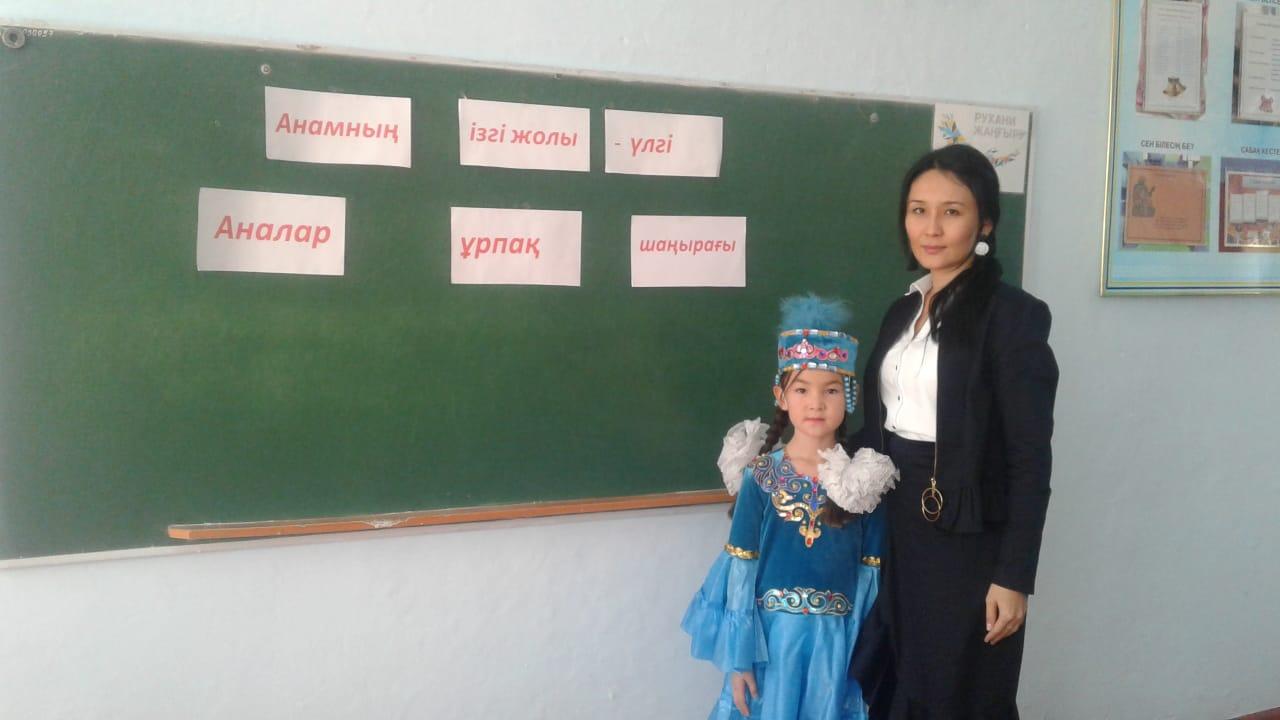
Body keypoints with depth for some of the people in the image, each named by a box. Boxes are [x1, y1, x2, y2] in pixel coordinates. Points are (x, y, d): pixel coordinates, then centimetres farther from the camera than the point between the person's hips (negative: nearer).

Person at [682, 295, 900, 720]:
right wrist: (737, 655, -6)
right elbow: (740, 569, -5)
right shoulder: (760, 477, -6)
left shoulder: (864, 481, -1)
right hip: (772, 636, -1)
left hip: (838, 641, 1)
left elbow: (872, 575, 3)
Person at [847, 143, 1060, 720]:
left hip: (968, 537, -7)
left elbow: (1030, 460, -15)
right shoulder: (904, 308, 9)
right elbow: (881, 423, 11)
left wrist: (1014, 576, -16)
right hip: (896, 525, 7)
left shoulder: (1013, 315, -13)